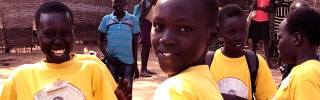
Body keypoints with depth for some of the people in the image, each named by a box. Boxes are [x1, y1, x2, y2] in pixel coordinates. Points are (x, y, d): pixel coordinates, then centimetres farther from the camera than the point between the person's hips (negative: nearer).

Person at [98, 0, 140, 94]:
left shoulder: (133, 19, 5)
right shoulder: (106, 19, 6)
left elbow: (135, 43, 8)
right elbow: (101, 41, 10)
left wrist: (135, 64, 5)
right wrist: (107, 56, -6)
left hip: (128, 62, 0)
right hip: (111, 62, 0)